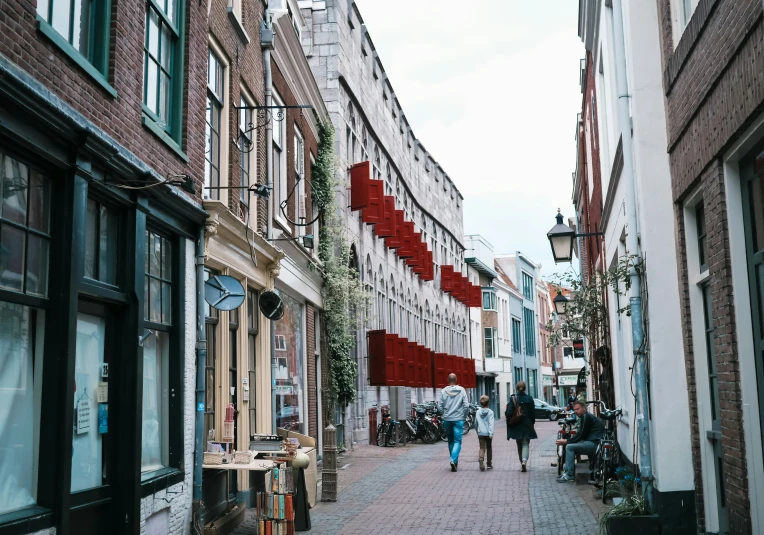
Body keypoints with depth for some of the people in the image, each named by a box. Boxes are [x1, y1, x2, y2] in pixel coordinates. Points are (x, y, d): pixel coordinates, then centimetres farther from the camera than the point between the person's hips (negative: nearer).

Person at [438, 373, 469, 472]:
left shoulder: (443, 391, -2)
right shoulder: (461, 390, -4)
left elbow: (440, 407, -3)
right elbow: (466, 405, -7)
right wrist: (464, 416, 7)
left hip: (447, 419, 2)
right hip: (458, 419, -2)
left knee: (450, 441, 16)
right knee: (457, 441, 0)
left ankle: (454, 461, 22)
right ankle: (453, 460, -19)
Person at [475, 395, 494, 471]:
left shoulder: (478, 412, 6)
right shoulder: (490, 412, -4)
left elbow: (476, 423, 15)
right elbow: (491, 423, -14)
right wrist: (491, 433, -18)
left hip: (480, 433, 1)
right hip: (488, 433, -1)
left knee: (482, 448, -4)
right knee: (489, 448, 14)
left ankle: (480, 460, -31)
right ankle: (489, 464, 21)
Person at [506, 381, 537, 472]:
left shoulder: (513, 399, -10)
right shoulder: (529, 399, -5)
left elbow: (509, 413, -12)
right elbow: (533, 413, -1)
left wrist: (509, 423, 1)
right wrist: (532, 423, 12)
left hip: (517, 426, 0)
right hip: (527, 426, 0)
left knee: (519, 445, 15)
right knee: (525, 444, 3)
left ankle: (522, 462, 21)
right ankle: (524, 460, -21)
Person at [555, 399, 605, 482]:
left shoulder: (586, 417, -12)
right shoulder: (584, 417, 20)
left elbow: (581, 435, -15)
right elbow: (581, 435, 17)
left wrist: (566, 441, -9)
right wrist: (567, 441, 4)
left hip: (595, 443, -11)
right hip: (592, 442, 11)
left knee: (569, 447, -16)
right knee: (570, 446, 13)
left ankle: (569, 475, -13)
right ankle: (567, 472, 9)